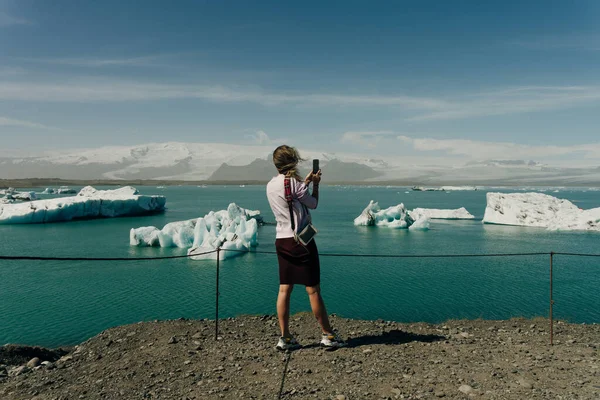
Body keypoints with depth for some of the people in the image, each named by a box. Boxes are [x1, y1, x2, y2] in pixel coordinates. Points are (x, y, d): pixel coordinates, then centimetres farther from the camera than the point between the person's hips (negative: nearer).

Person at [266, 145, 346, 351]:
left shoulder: (270, 185, 9)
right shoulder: (293, 182, -12)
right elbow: (313, 204, 0)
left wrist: (305, 182, 23)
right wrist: (315, 185, 14)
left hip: (282, 240, 7)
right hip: (300, 241, -7)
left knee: (284, 289, 7)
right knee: (313, 290, 2)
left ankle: (285, 338, 11)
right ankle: (328, 335, 14)